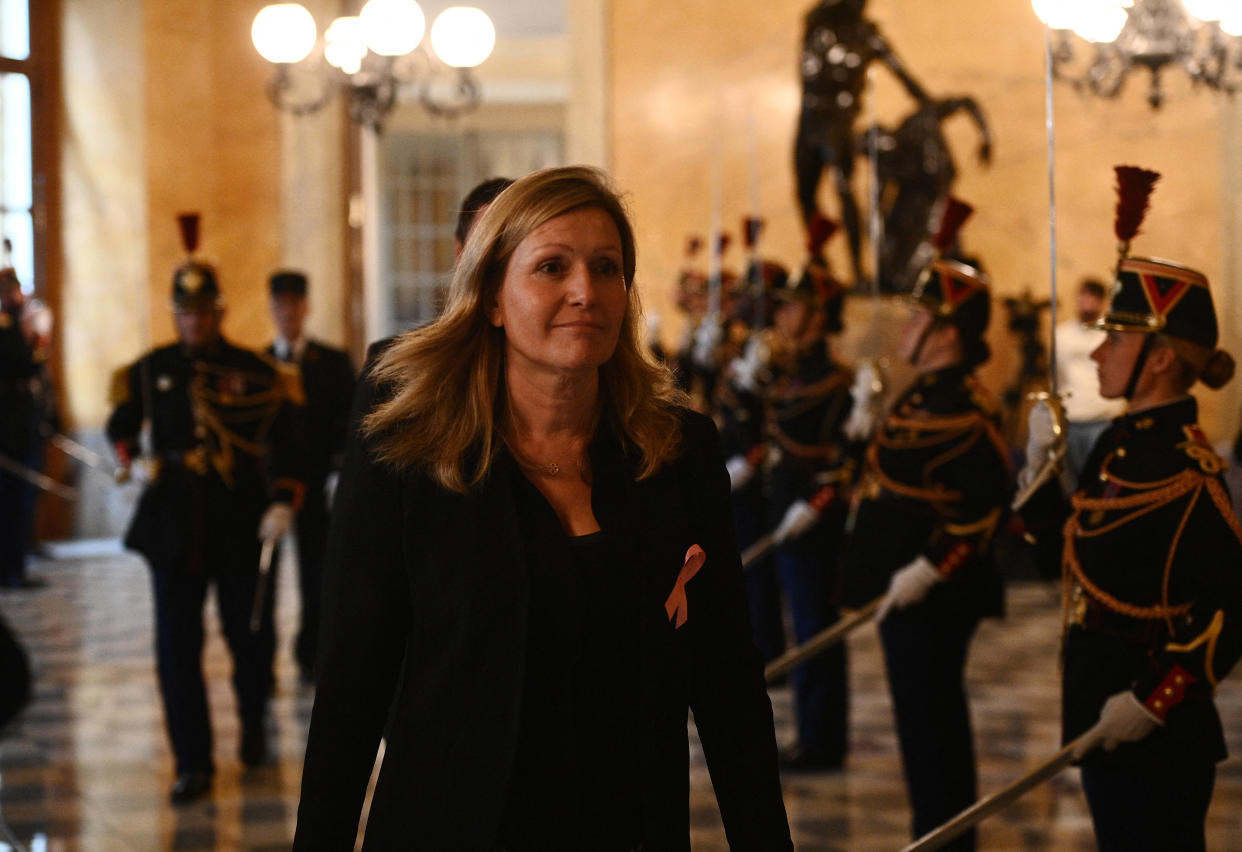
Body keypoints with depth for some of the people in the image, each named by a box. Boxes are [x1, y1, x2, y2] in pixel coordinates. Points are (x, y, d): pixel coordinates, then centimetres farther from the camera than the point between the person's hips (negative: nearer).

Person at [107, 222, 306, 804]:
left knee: (250, 637, 9)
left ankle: (253, 726, 37)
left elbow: (284, 444, -5)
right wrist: (133, 460, 1)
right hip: (173, 530, 1)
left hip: (241, 530, -1)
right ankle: (193, 763, 6)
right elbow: (120, 424, 22)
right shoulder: (149, 372, 6)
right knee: (177, 647, -1)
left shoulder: (256, 374, -1)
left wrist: (282, 503, -20)